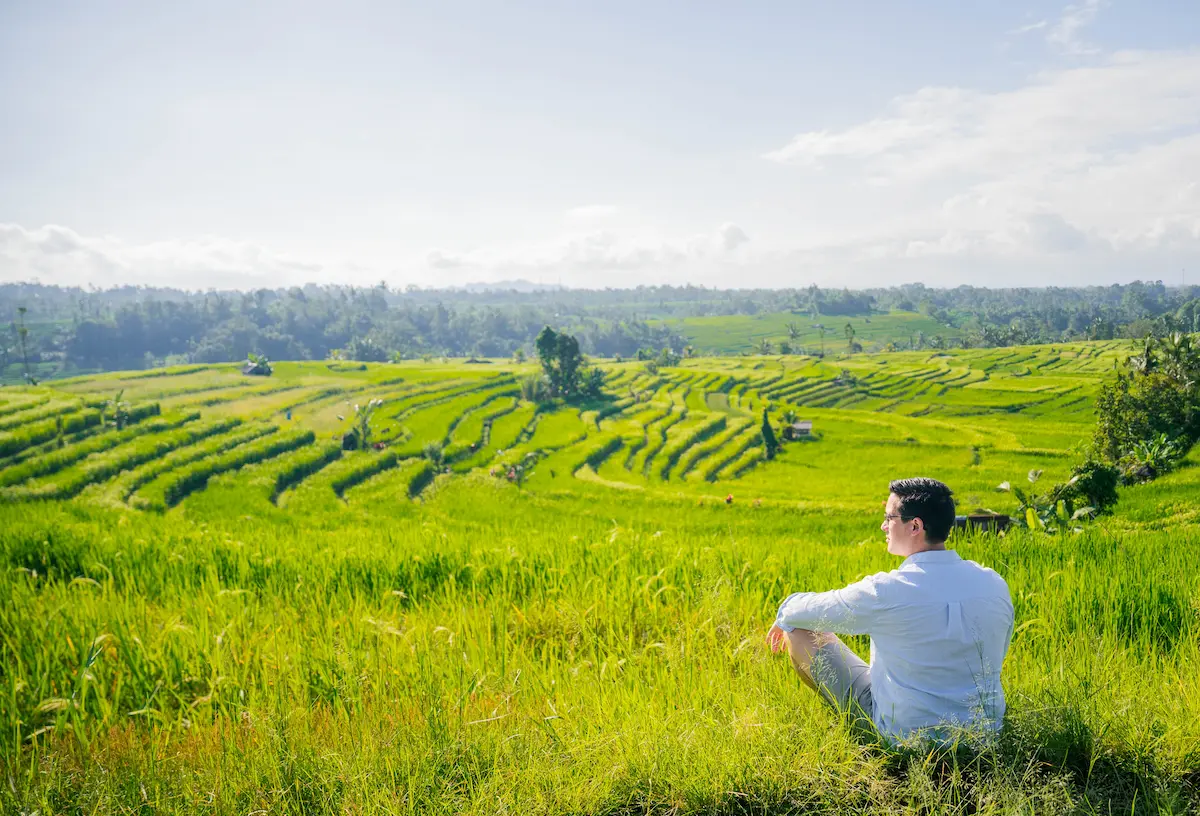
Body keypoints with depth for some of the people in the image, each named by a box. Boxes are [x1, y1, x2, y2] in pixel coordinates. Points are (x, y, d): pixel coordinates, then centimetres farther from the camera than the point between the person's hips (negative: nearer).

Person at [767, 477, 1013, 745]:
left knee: (797, 629, 4)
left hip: (906, 734, -6)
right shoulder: (996, 585, -8)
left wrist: (784, 616, 19)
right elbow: (995, 656, 10)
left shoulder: (886, 590, -23)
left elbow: (813, 609, -5)